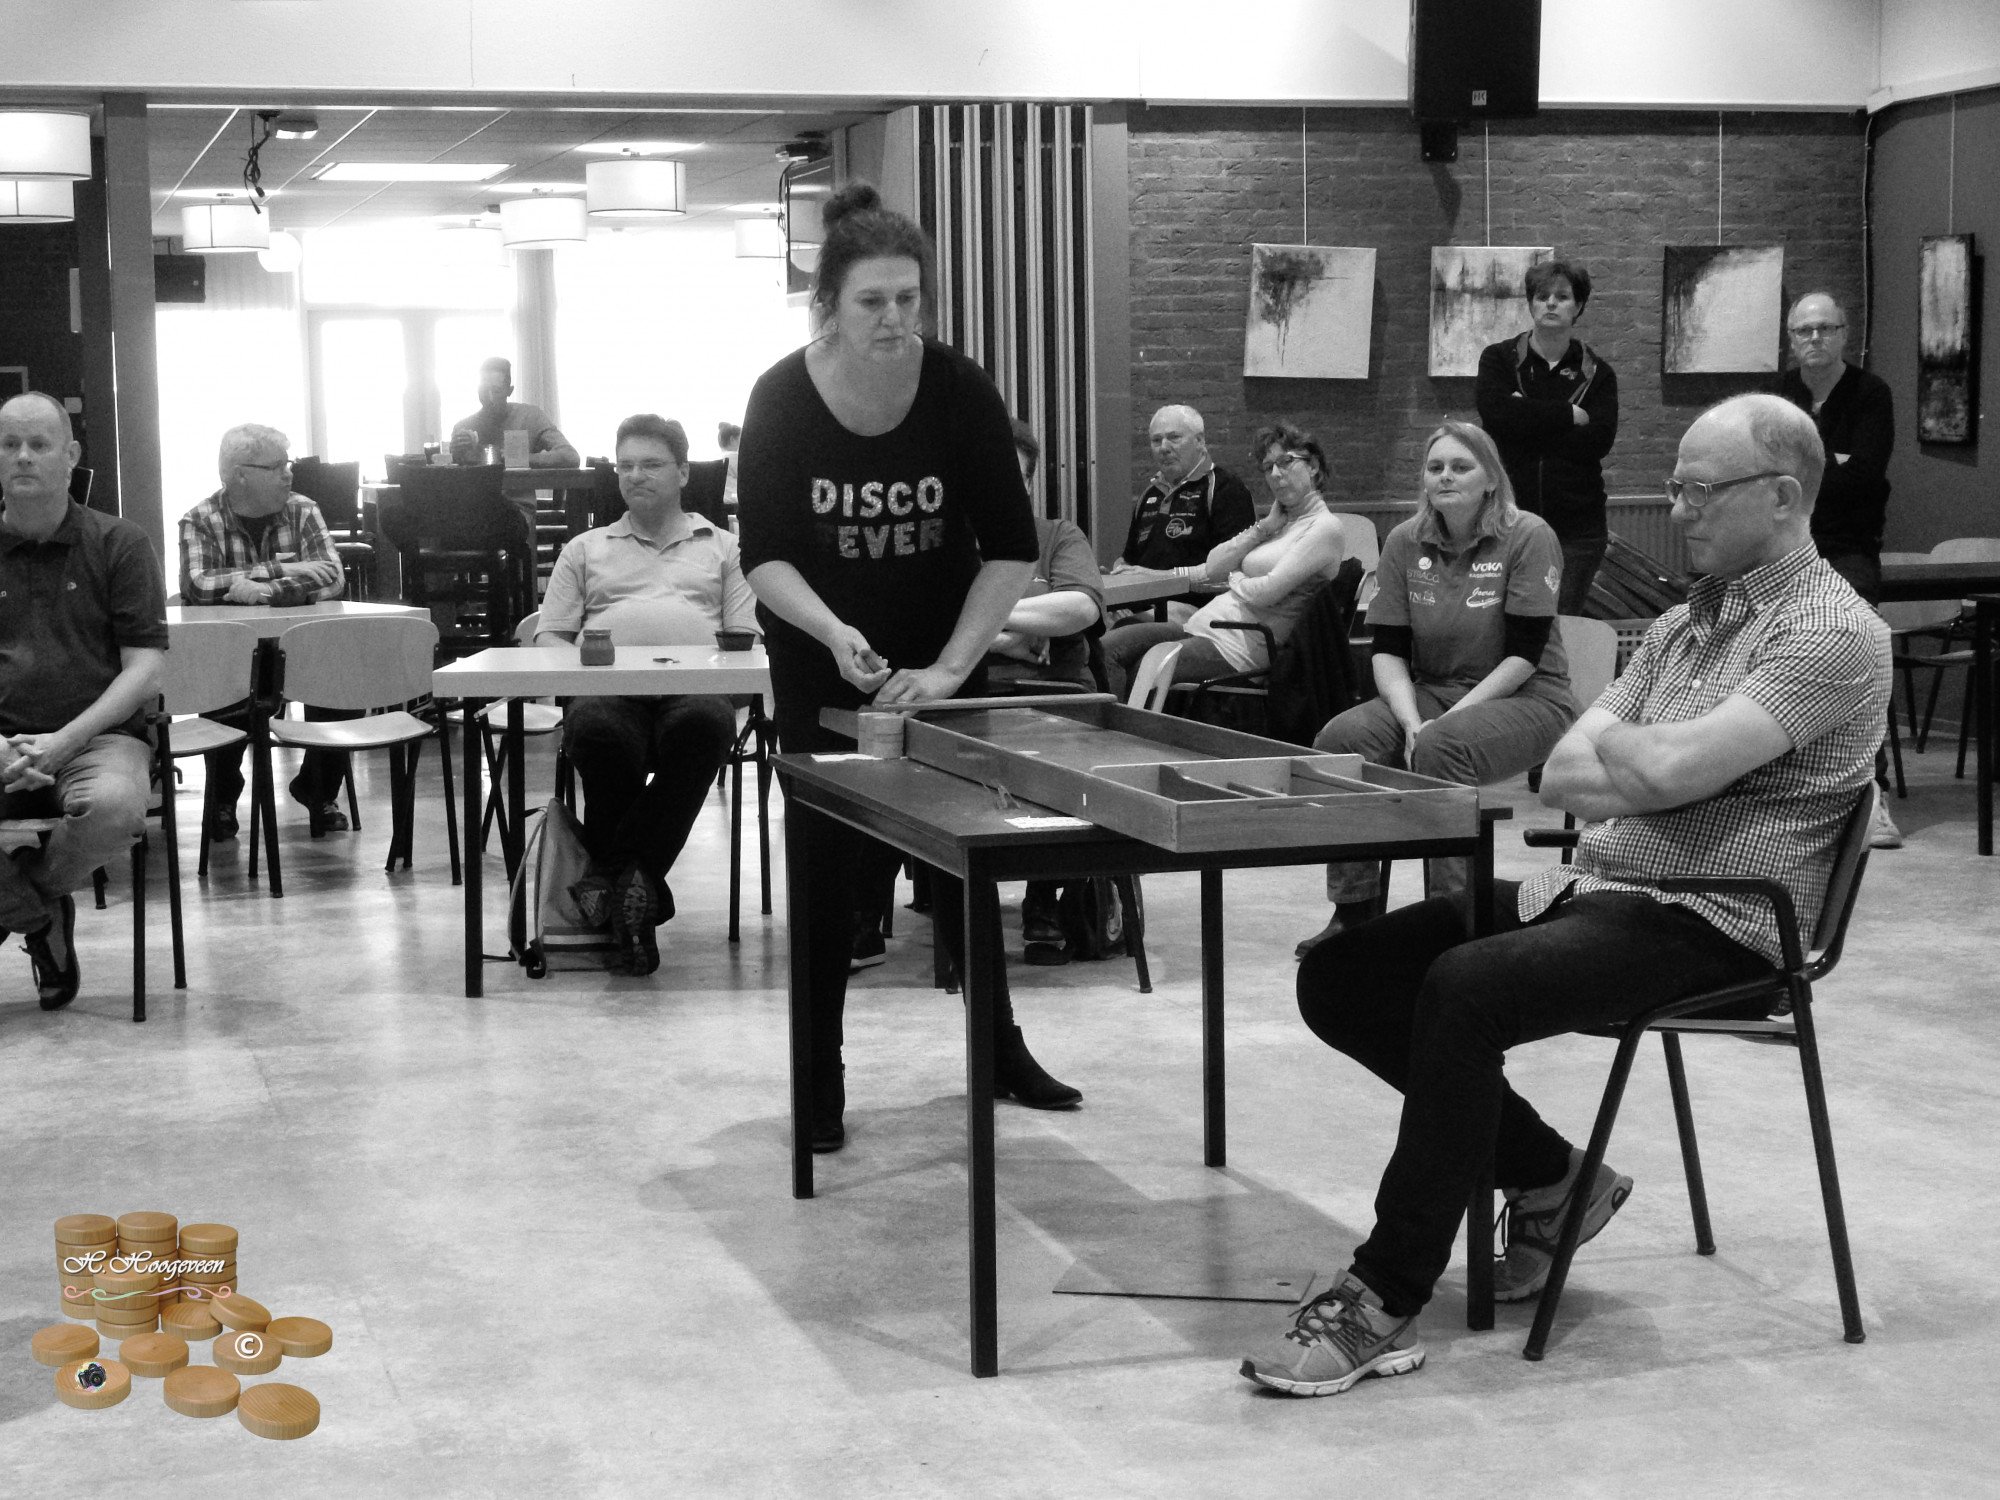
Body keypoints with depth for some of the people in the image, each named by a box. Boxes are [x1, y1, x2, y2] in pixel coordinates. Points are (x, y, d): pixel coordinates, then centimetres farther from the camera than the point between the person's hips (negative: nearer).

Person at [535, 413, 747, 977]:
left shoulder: (721, 547, 28)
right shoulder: (585, 549, 31)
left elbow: (747, 637, 17)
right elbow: (550, 636, 21)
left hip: (695, 683, 0)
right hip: (607, 686, 1)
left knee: (705, 722, -40)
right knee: (593, 727, -39)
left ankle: (615, 870, -33)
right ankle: (636, 885, -25)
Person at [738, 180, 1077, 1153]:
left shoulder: (959, 392, -15)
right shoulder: (783, 398, -16)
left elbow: (1011, 548, -12)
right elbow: (764, 557, -16)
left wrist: (949, 666, -21)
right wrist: (835, 631, -33)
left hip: (942, 654, 1)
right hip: (821, 663, -1)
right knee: (826, 861, -1)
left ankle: (1002, 1049, 23)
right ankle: (821, 1082, 7)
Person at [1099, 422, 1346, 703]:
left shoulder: (1324, 529, -5)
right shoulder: (1281, 521, 23)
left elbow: (1264, 594, -15)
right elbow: (1213, 567, 13)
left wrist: (1234, 579, 5)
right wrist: (1264, 527, 5)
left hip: (1239, 646, -8)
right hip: (1200, 627, 8)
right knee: (1108, 647, -14)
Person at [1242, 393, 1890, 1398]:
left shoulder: (1834, 635, -8)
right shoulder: (1684, 624, 19)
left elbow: (1668, 769, -21)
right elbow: (1558, 777, 10)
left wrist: (1612, 745, 1)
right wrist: (1682, 777, -8)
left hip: (1706, 922, -9)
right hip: (1589, 888, 9)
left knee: (1463, 989, -32)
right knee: (1341, 975, -4)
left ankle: (1385, 1302, -23)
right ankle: (1550, 1182, 10)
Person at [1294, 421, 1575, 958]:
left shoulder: (1528, 538, -8)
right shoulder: (1406, 542, 6)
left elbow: (1523, 656, -13)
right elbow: (1387, 651, 3)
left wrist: (1447, 719, -20)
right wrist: (1412, 721, -16)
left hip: (1526, 698, -5)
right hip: (1431, 691, 5)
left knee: (1439, 750, -36)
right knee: (1340, 740, -21)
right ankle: (1352, 910, -14)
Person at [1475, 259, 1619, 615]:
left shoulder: (1597, 373, 9)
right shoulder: (1498, 359, 8)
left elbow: (1598, 440, -7)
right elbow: (1495, 411, -12)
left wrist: (1527, 420, -10)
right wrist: (1569, 415, -10)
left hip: (1576, 528, 1)